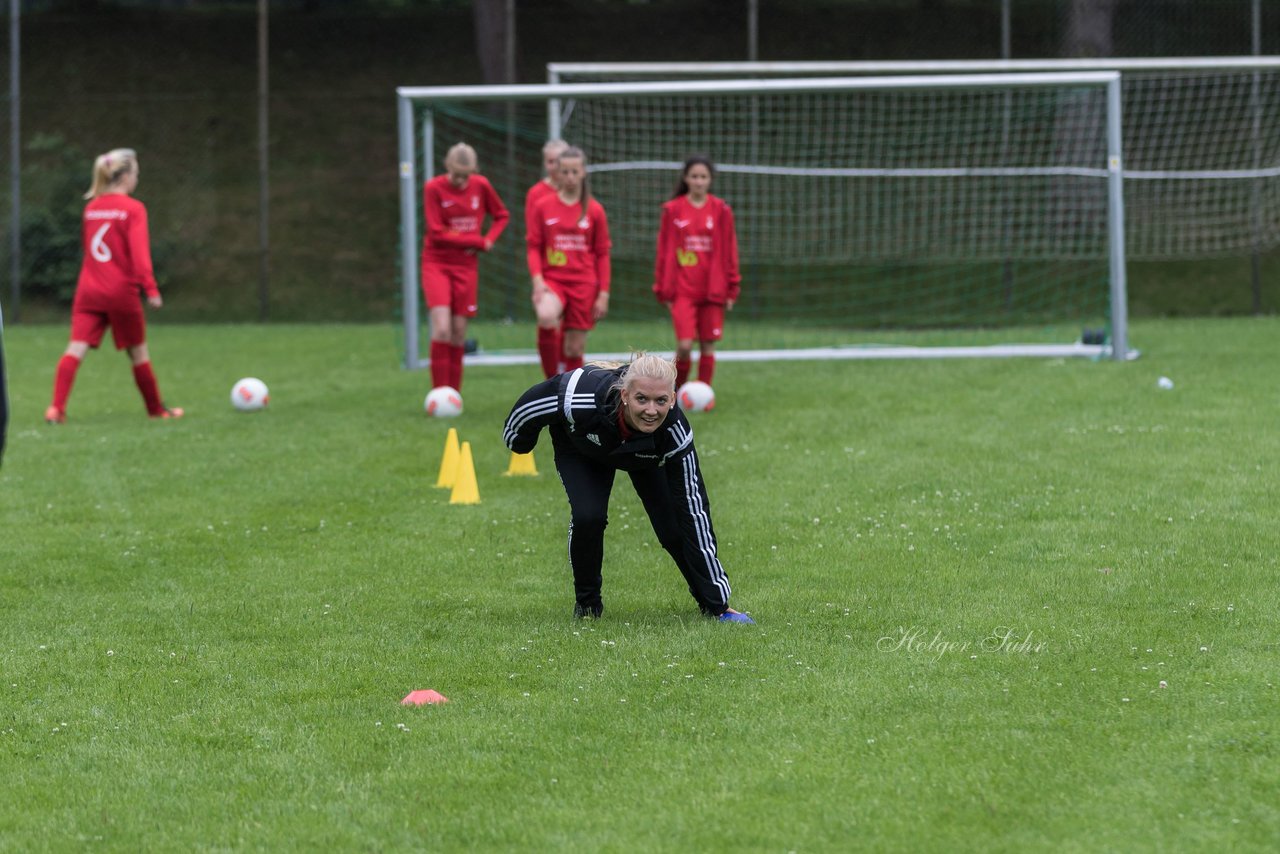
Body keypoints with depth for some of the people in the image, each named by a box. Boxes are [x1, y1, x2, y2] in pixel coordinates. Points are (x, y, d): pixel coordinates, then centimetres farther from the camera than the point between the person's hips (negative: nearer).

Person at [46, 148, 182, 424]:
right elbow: (139, 251, -16)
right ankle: (157, 409, 27)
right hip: (122, 292, -4)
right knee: (138, 352, 12)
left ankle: (56, 408, -25)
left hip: (88, 290, 4)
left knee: (76, 348, -8)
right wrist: (150, 288, -18)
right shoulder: (133, 209, -7)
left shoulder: (91, 208, 11)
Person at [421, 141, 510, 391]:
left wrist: (489, 240, -4)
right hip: (437, 264, -3)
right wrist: (477, 241, -13)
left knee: (459, 331, 3)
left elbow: (501, 215, 14)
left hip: (466, 266, 3)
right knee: (442, 329, -17)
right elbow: (437, 232, -14)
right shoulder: (433, 188, -11)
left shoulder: (481, 186, -1)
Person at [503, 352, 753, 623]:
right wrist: (518, 441, -2)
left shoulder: (675, 432, -40)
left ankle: (716, 604, 15)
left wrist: (718, 598, -33)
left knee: (674, 528, -10)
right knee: (588, 517, -23)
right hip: (580, 448, -1)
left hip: (645, 455, 1)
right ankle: (586, 604, 4)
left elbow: (693, 509, -34)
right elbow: (534, 400, -24)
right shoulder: (580, 401, -47)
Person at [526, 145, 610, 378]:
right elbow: (534, 247, 5)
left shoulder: (594, 210, 4)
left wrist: (604, 294, 2)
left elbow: (602, 254, 7)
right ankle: (551, 380, -16)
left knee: (575, 348, 3)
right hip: (552, 279, -1)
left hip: (583, 284, 1)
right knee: (546, 316, -33)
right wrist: (537, 279, -11)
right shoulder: (543, 207, 4)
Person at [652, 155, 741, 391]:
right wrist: (664, 289, 3)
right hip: (683, 289, -1)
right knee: (685, 345, -12)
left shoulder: (720, 210, 3)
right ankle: (677, 390, 10)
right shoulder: (673, 210, 2)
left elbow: (729, 250, 6)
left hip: (713, 289, 1)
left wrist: (731, 288, 3)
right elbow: (664, 252, 5)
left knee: (708, 346, 4)